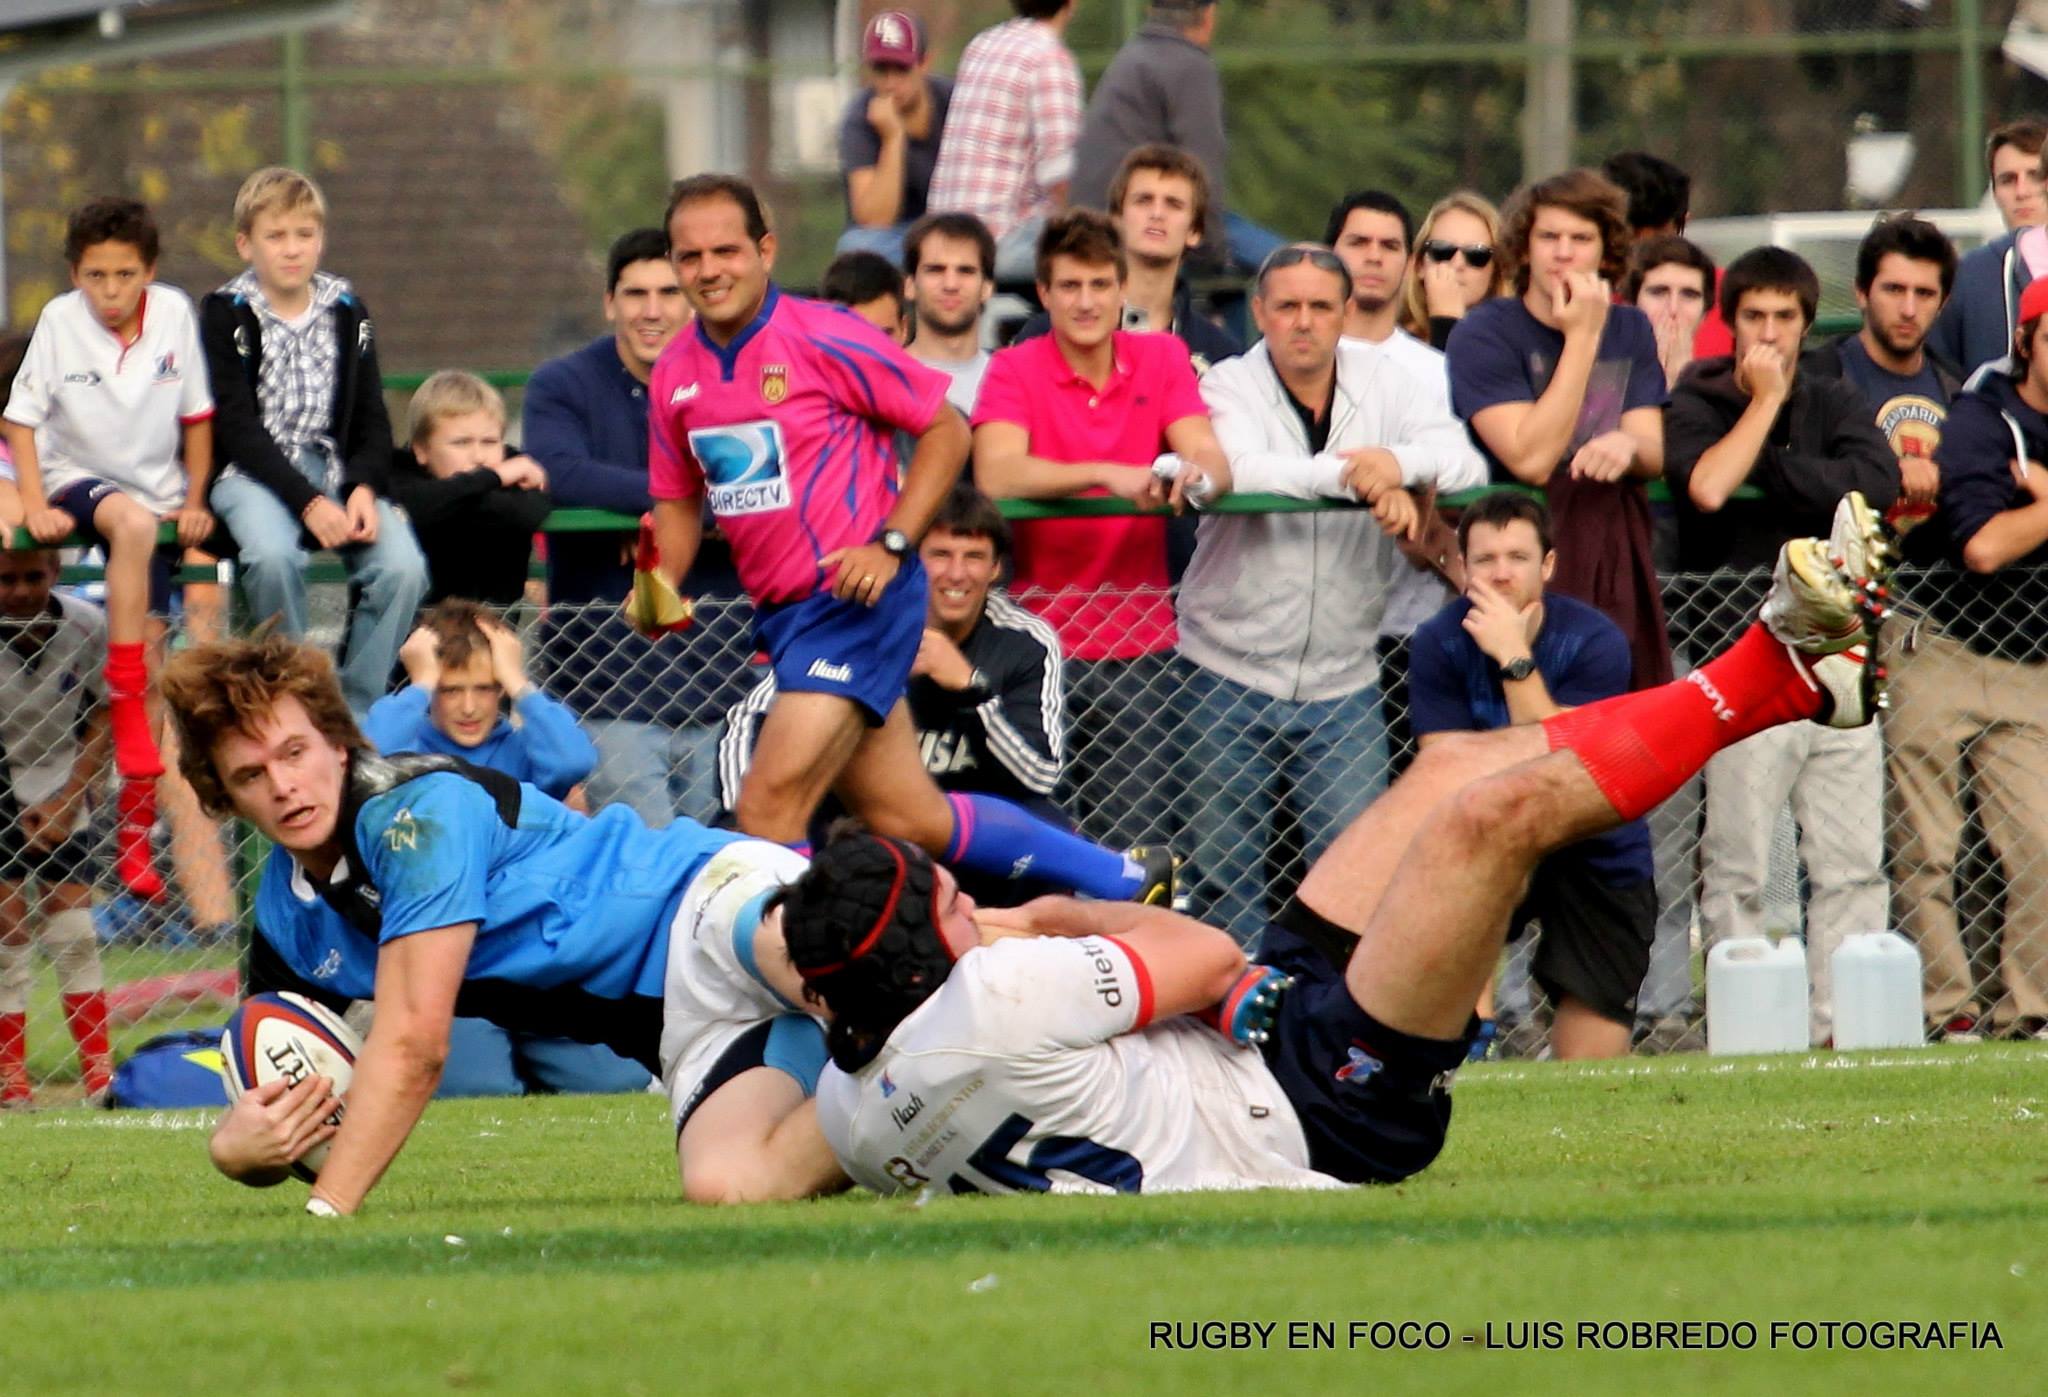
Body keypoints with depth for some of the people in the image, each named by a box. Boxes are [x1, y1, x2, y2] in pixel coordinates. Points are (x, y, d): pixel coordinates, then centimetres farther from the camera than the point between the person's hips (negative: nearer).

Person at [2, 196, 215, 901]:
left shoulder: (173, 314, -5)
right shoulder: (60, 321, -10)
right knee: (133, 521, -38)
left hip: (157, 495, 3)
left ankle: (136, 832, 5)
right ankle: (125, 703, -34)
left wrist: (195, 501, -1)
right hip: (78, 482, -3)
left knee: (150, 659, -3)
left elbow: (196, 417, 5)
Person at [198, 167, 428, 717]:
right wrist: (308, 502, -21)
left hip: (338, 470, 4)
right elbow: (239, 429, -9)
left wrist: (364, 489, -13)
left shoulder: (346, 311, 11)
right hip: (253, 473, -4)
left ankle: (357, 712, -14)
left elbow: (372, 419, 9)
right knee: (273, 555, -38)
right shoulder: (227, 314, -1)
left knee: (403, 566, -26)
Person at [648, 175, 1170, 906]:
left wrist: (891, 544, -14)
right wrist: (661, 585, 0)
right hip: (783, 617, 7)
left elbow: (946, 430, -5)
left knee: (768, 811, -17)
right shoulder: (674, 374, 7)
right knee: (911, 819, 11)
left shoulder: (824, 338, -11)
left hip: (857, 600, -7)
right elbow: (679, 499, 19)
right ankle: (1124, 879, 27)